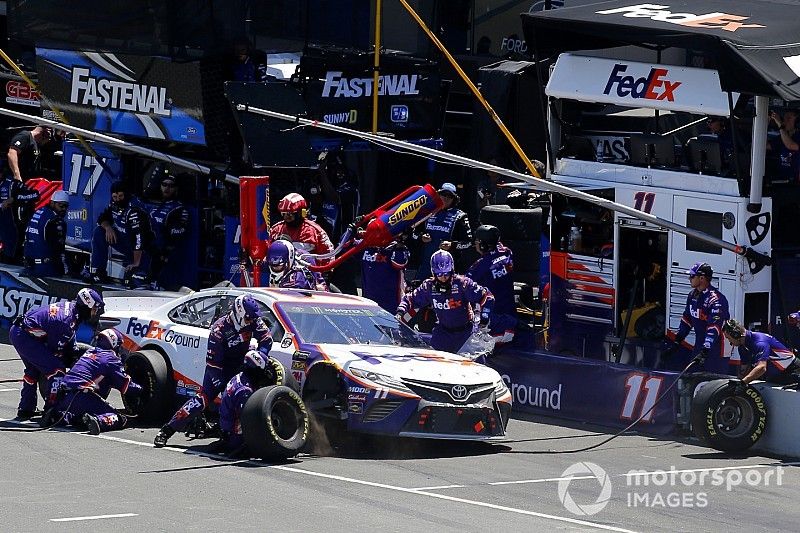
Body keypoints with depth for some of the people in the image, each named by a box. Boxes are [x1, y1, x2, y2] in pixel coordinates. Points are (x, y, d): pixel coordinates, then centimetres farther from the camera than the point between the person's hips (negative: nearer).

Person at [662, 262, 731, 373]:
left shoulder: (716, 299, -23)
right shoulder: (693, 295, 6)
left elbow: (714, 328, -31)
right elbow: (687, 319, 17)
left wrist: (705, 351, -39)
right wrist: (677, 341, 14)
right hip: (700, 343, 9)